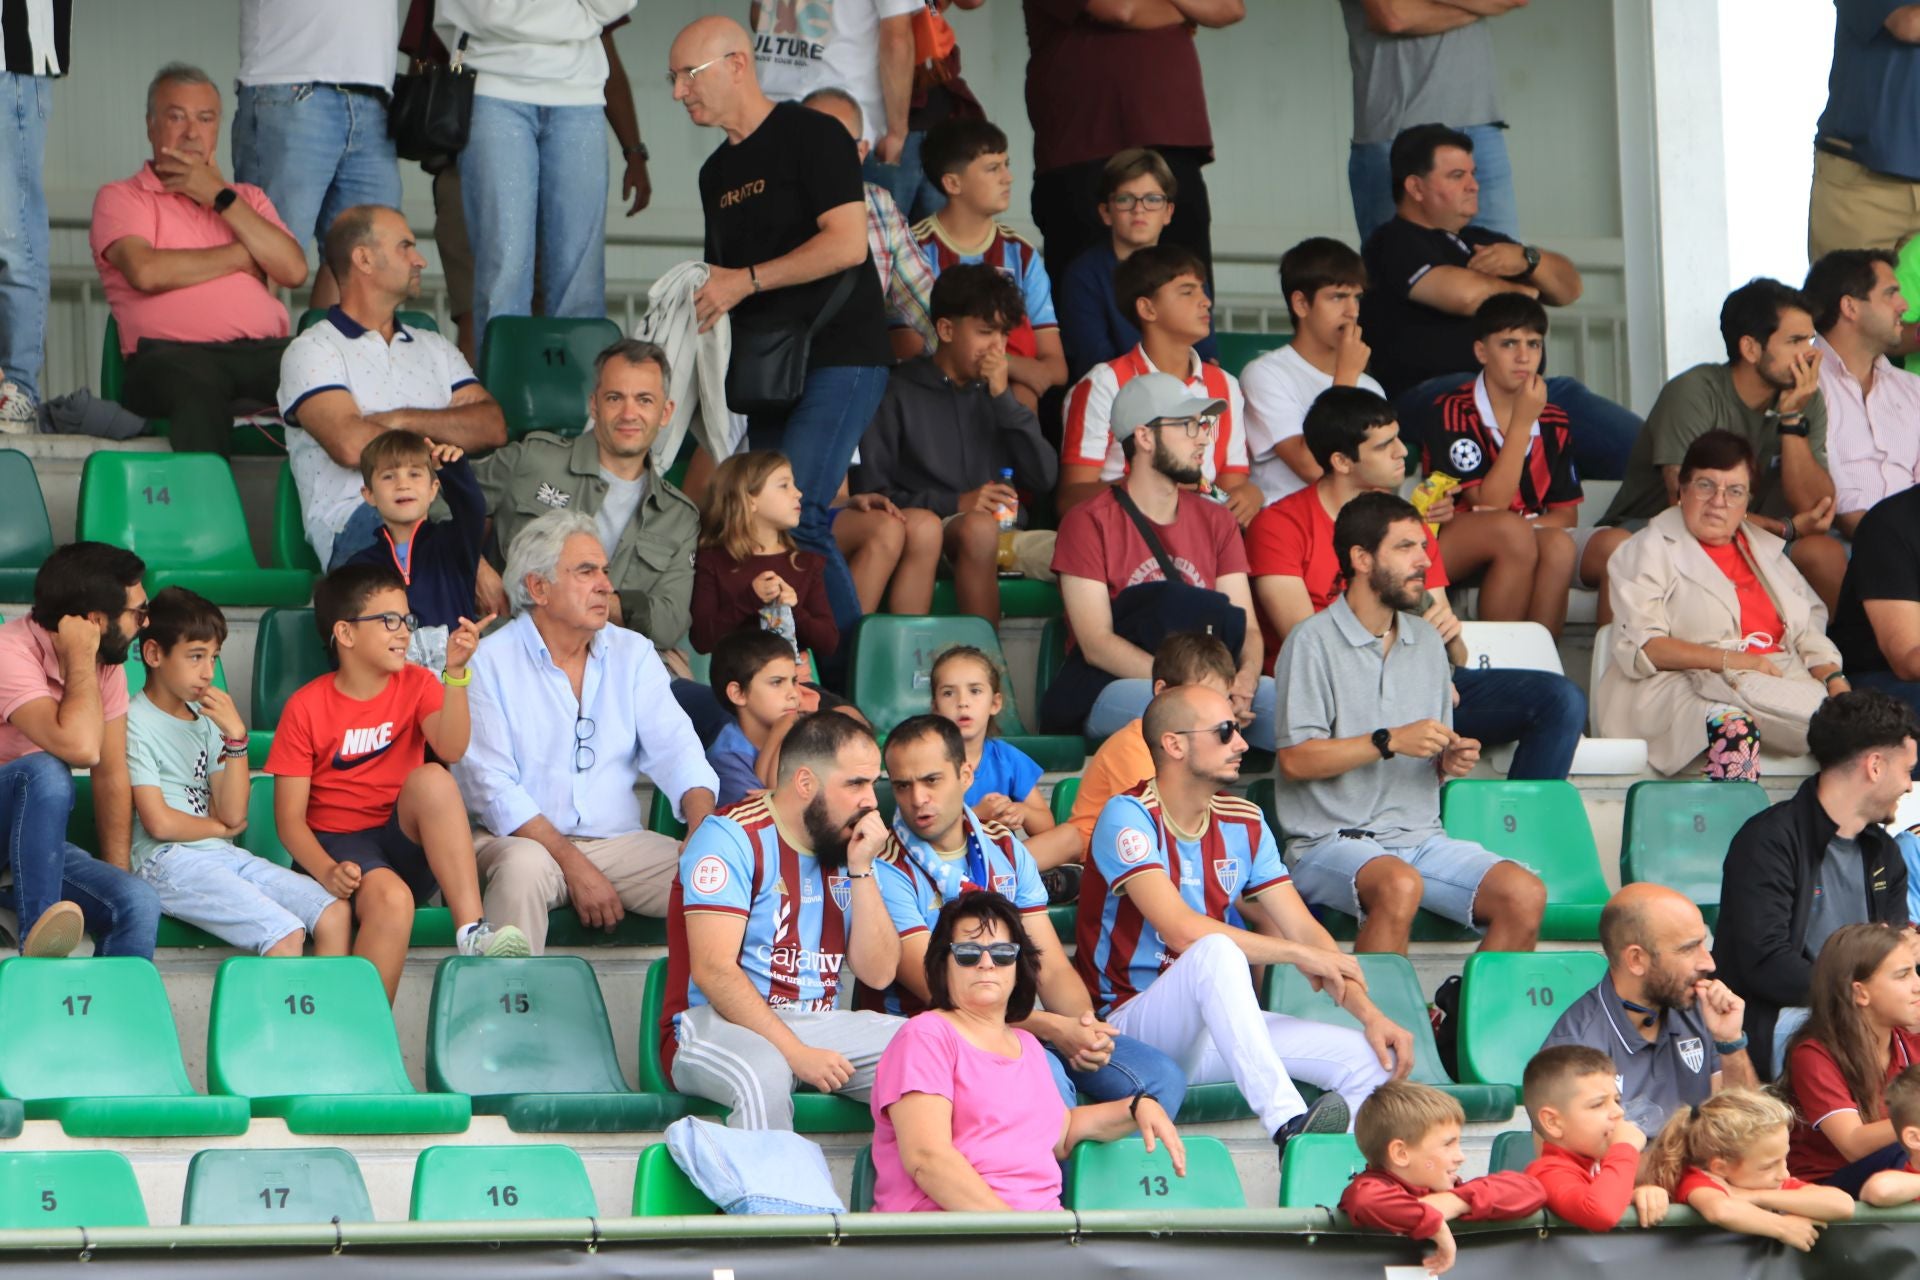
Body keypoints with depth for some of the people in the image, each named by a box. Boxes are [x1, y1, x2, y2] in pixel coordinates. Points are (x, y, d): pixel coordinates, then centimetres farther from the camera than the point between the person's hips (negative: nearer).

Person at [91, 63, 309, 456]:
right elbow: (146, 271, -6)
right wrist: (242, 256, 7)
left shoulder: (248, 198, 30)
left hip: (265, 349, 4)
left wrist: (220, 196, 8)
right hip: (173, 352, -4)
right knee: (197, 387, -42)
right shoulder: (120, 198, 16)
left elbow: (294, 271, 10)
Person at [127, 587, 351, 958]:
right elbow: (159, 823, -12)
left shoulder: (205, 719, 17)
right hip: (168, 862, -8)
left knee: (335, 913, -11)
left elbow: (234, 815, 7)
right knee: (285, 934, -26)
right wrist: (220, 828, 6)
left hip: (224, 857, 8)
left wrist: (236, 736, -3)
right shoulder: (134, 723, -5)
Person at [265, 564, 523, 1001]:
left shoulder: (416, 684, 7)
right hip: (337, 845, -3)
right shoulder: (306, 707, -3)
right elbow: (289, 817, -6)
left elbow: (451, 749, -15)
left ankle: (471, 931, -39)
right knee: (391, 898, -37)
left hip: (405, 841, 3)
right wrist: (327, 870, -24)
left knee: (431, 778, -29)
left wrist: (456, 672, -27)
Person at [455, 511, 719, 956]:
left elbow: (674, 749, 4)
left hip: (621, 843, 4)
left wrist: (703, 828, -19)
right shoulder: (491, 663, -1)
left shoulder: (633, 654, 14)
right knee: (523, 866, -37)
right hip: (525, 839, -4)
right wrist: (573, 865, -18)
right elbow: (491, 786, -9)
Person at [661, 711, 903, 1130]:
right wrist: (797, 1053, -24)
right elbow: (713, 970, -16)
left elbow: (878, 974, 7)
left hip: (819, 1026, 6)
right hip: (716, 1024, -6)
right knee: (764, 1074, -41)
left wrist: (862, 870, -3)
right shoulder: (731, 838, -7)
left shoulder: (845, 848, 13)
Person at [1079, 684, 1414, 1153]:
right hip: (1130, 1023, -7)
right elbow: (1182, 931, -24)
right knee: (1216, 952, -38)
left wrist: (1370, 1014, -11)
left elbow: (1302, 929, 4)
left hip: (1218, 1028, 7)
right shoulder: (1128, 817, -12)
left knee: (1375, 1058, -13)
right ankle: (1288, 1124, -49)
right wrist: (1299, 954, -18)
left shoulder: (1244, 823, 9)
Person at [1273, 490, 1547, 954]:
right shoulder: (1313, 642, -4)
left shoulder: (1426, 641, 18)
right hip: (1333, 841, -6)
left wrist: (1449, 761, -1)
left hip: (1421, 837, 6)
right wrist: (1390, 741, -15)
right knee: (1399, 886, -38)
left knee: (1525, 896, -17)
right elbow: (1295, 759, -12)